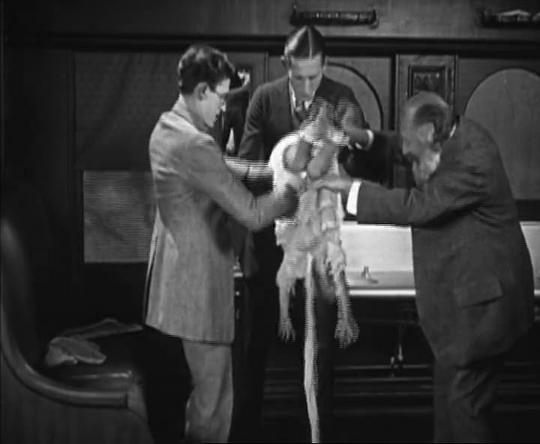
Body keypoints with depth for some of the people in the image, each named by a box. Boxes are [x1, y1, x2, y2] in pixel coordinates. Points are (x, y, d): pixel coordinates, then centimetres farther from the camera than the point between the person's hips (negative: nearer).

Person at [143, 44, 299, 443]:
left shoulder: (167, 127, 6)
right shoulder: (194, 145, -25)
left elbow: (217, 169, 18)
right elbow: (252, 214, -24)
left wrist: (273, 171, 6)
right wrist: (299, 188, -9)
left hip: (178, 271, 10)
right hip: (198, 279, -10)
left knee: (204, 386, 22)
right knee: (214, 396, 1)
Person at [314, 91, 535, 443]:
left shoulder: (474, 163, -26)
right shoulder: (455, 136, 1)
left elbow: (416, 206, -29)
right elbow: (405, 151, 18)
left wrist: (353, 189, -22)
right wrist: (368, 139, 1)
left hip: (481, 302, -10)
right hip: (461, 294, 10)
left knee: (464, 402, 1)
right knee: (449, 394, 20)